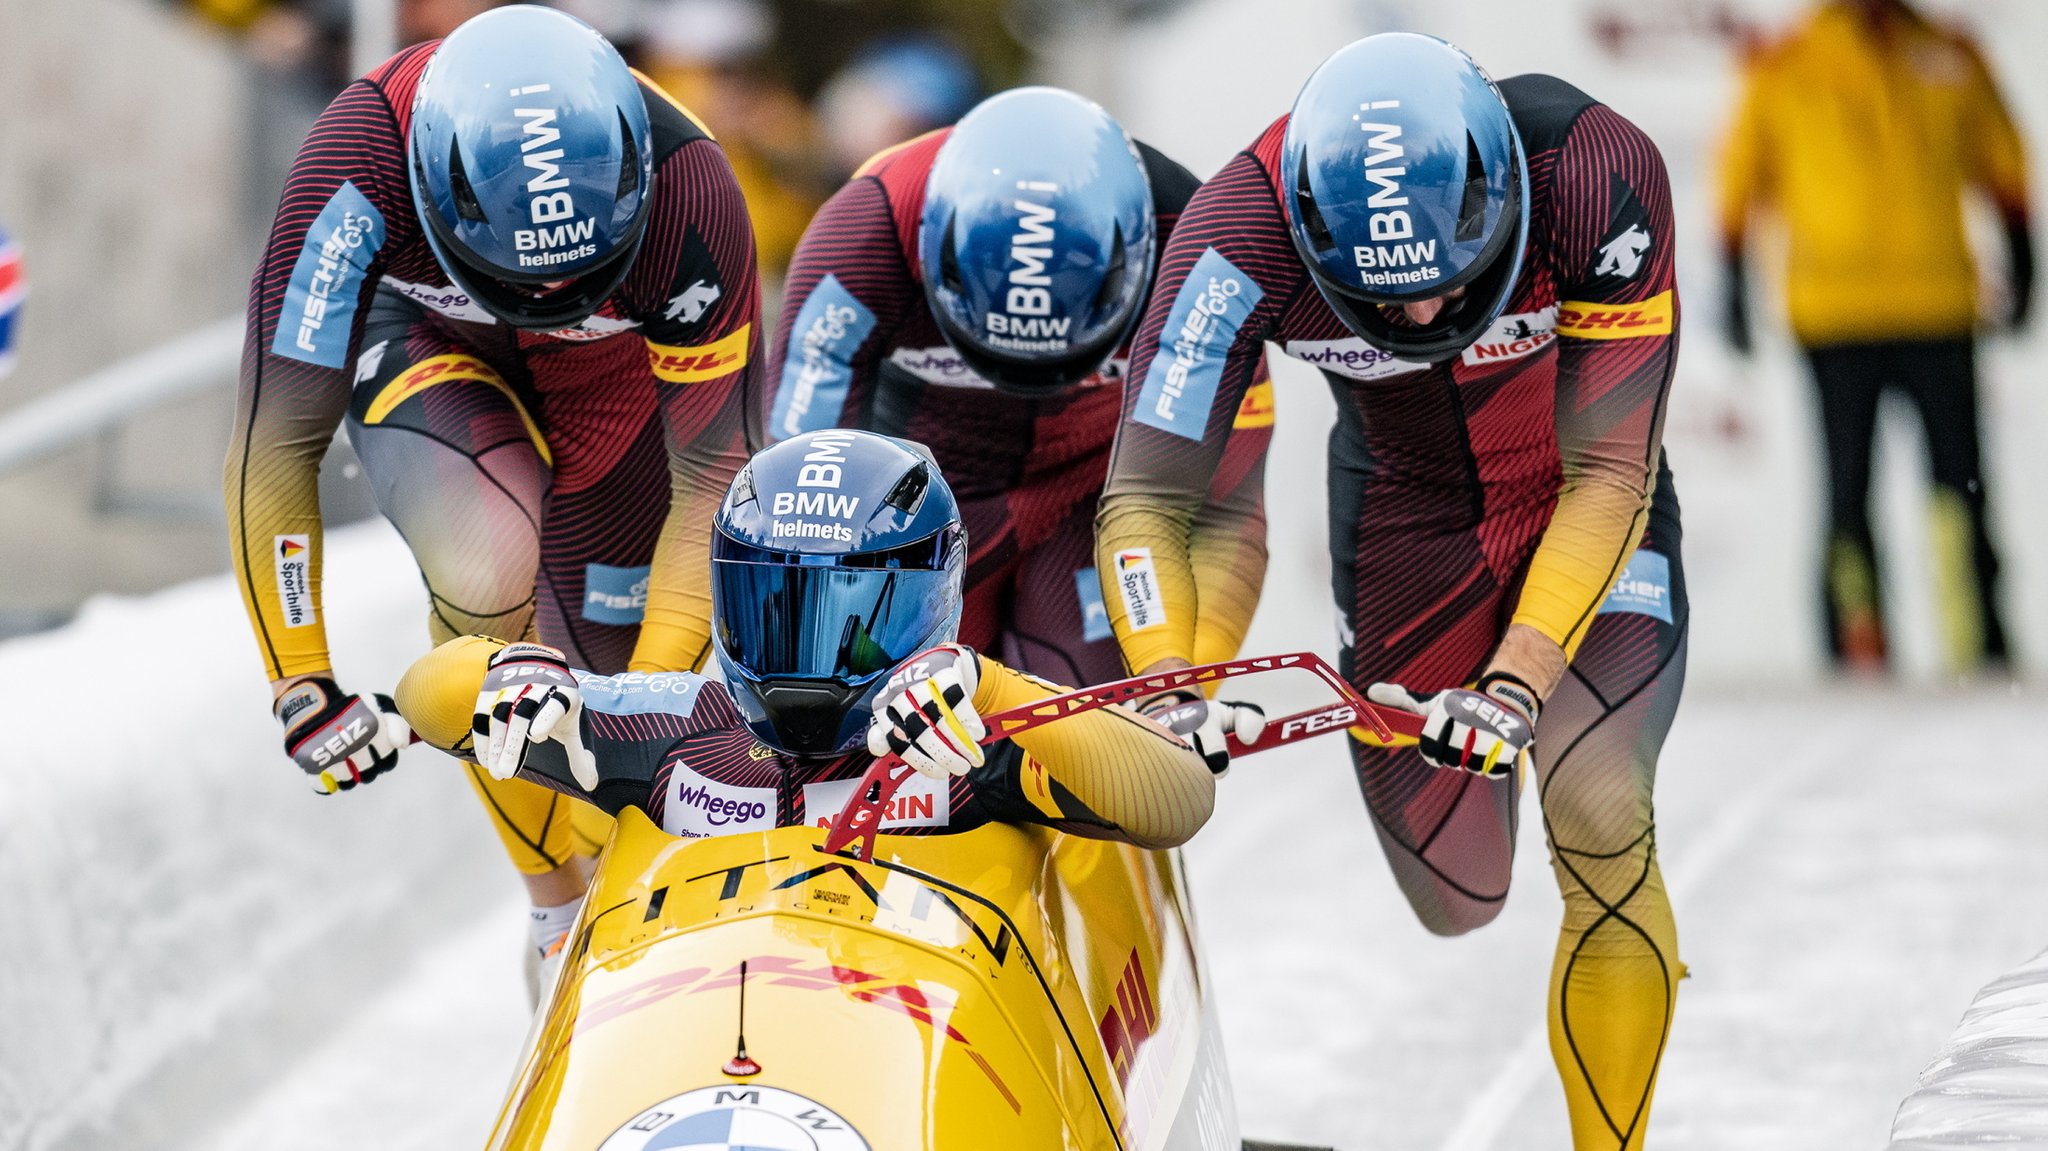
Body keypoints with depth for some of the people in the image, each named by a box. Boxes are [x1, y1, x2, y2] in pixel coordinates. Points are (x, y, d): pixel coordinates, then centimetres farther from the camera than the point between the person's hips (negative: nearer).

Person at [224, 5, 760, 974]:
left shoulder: (690, 195, -37)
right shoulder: (360, 159, -39)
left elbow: (713, 472, -23)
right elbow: (276, 445, -30)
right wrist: (302, 684, -27)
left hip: (609, 390, 1)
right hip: (425, 352, -1)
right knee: (487, 568, -33)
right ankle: (554, 902, -14)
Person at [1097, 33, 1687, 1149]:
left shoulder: (1599, 174, -33)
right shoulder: (1242, 233, -31)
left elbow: (1609, 476, -28)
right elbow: (1143, 501, -28)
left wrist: (1521, 680, -39)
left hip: (1583, 509, -1)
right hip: (1407, 524, 2)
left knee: (1598, 820, -25)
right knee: (1456, 902, 8)